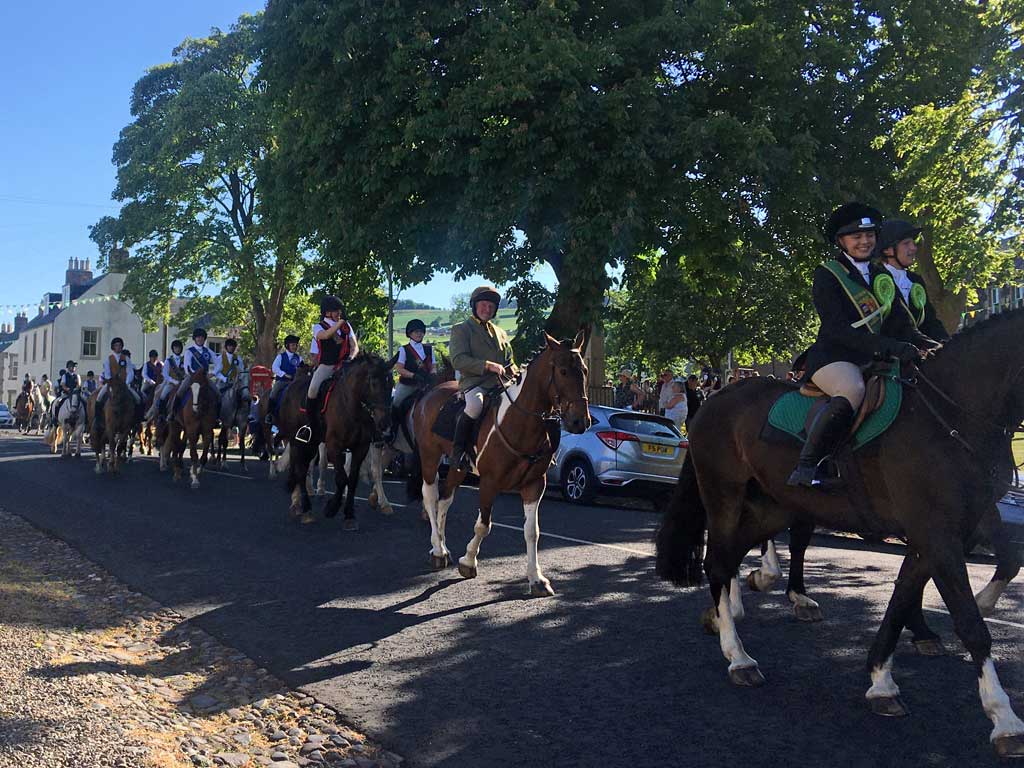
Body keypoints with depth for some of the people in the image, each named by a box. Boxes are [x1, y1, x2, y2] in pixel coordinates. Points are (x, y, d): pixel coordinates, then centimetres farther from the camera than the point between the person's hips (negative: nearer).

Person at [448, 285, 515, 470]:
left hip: (501, 384, 6)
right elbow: (458, 360, -8)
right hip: (474, 382, -6)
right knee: (476, 403, -39)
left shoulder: (500, 333, 27)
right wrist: (488, 365, -19)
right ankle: (458, 450, -24)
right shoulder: (461, 329, 7)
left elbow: (509, 361, 30)